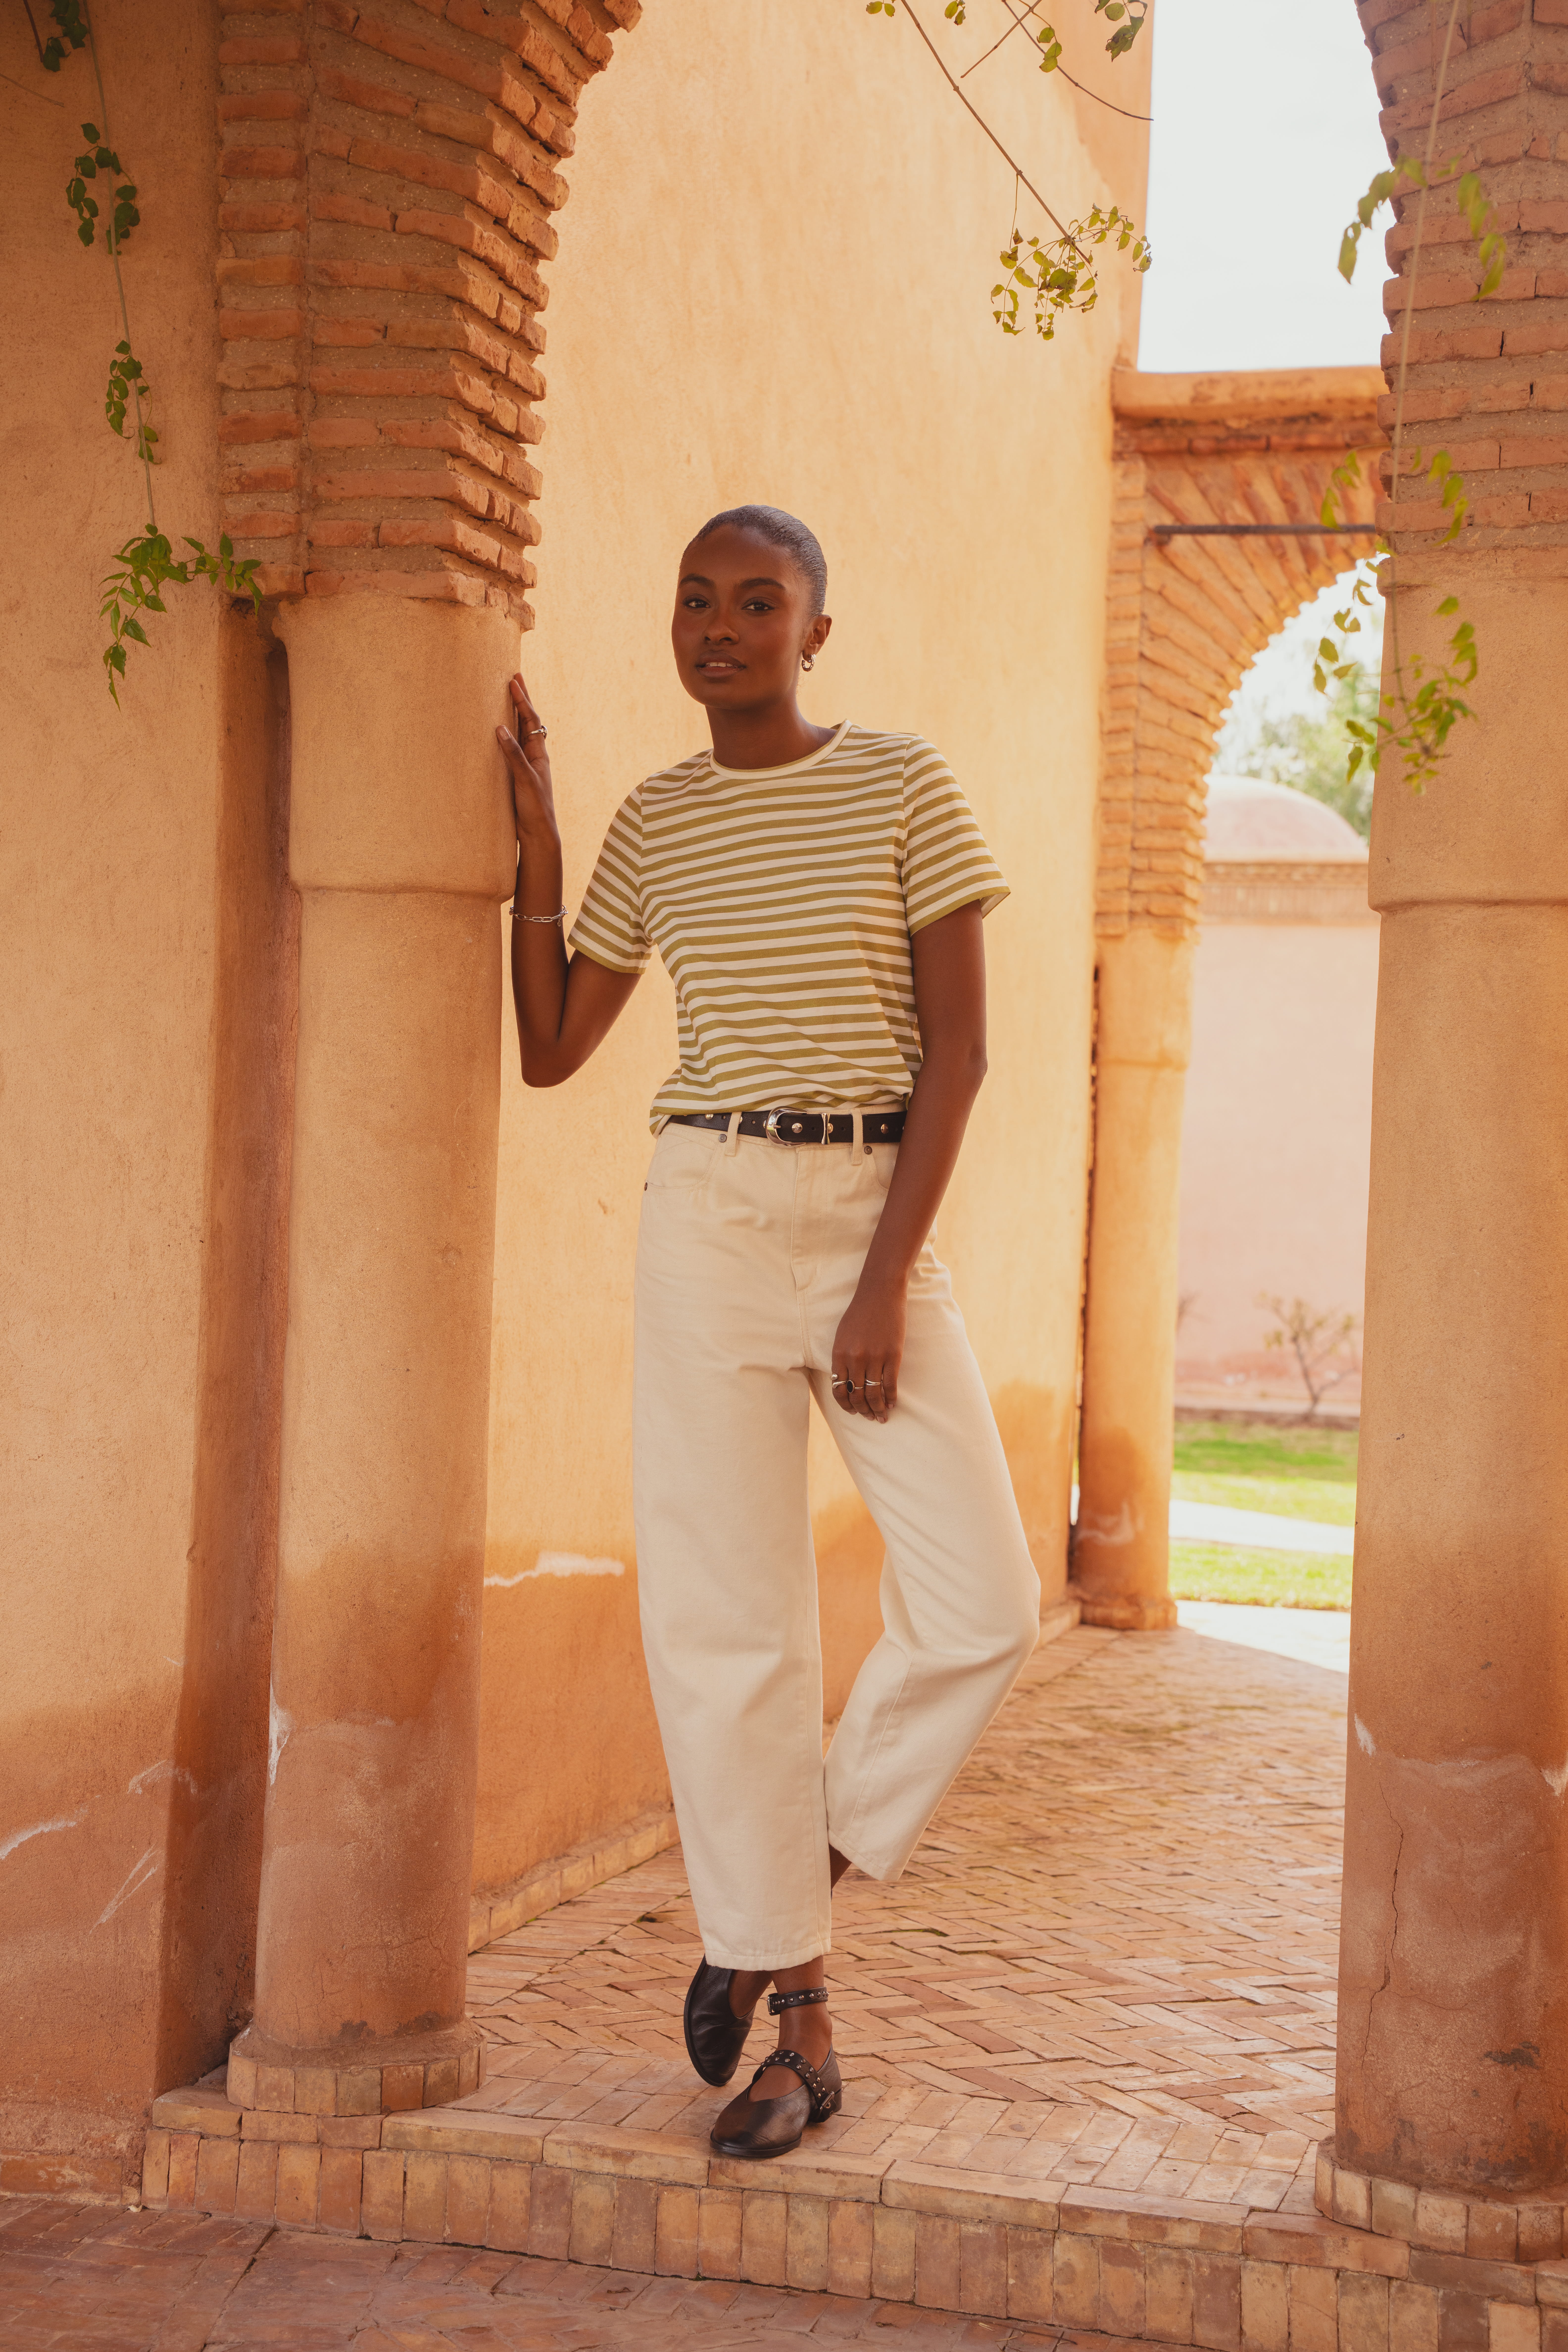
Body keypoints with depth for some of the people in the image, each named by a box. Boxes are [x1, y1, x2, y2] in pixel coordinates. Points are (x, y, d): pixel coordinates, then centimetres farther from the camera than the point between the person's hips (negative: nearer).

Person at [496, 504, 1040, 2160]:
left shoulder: (903, 791, 0)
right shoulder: (653, 824, 9)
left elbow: (958, 1046, -5)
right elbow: (551, 1051, 11)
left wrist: (888, 1279, -12)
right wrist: (533, 846, 4)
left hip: (879, 1211, -1)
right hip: (707, 1216, 2)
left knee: (981, 1607, -11)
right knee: (723, 1615, -1)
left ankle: (809, 1857, 16)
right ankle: (798, 2022, 10)